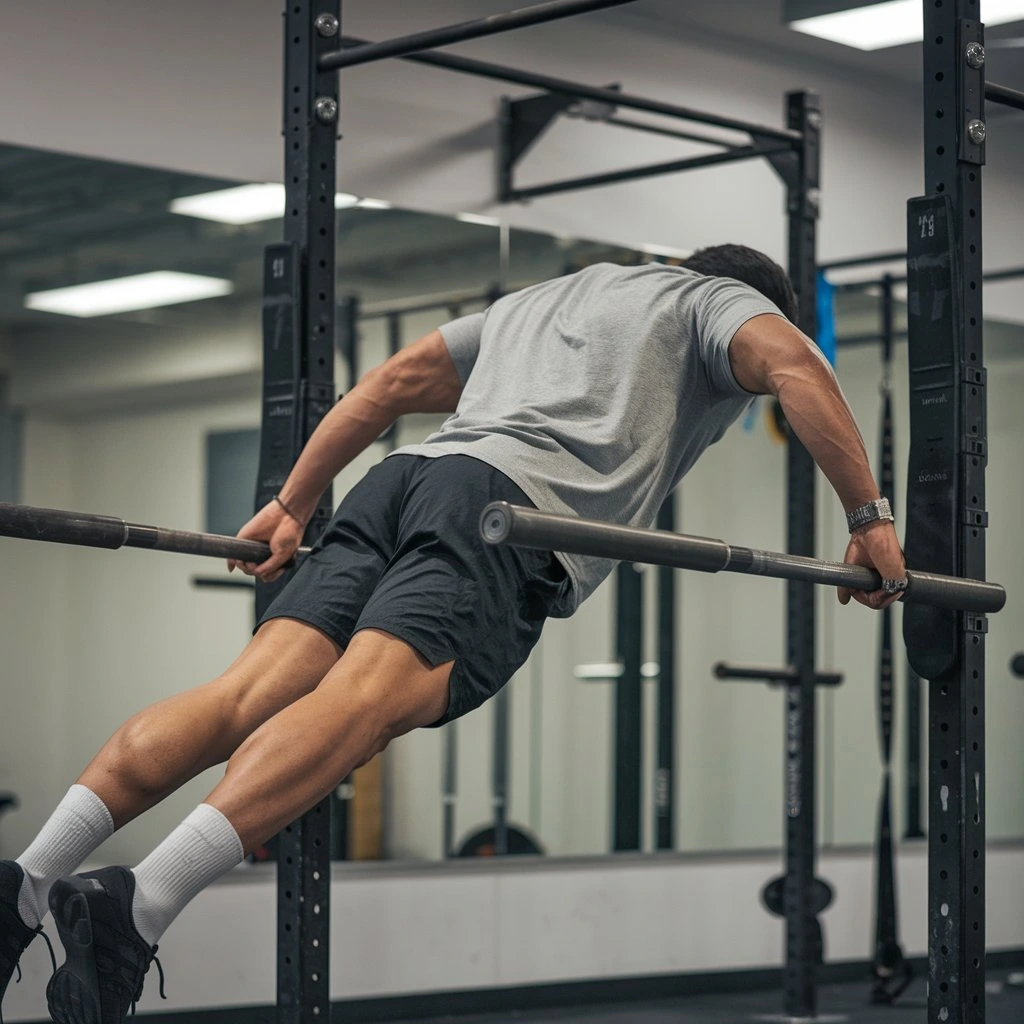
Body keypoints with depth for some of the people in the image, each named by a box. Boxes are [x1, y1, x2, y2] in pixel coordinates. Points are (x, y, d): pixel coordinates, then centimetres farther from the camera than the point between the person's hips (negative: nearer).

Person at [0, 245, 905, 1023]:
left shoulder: (544, 298, 44)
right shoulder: (722, 301, 25)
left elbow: (395, 382, 35)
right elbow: (793, 366, 2)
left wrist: (291, 506, 33)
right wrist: (869, 518, 3)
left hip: (407, 476, 7)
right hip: (516, 508, -7)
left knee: (250, 696, -10)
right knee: (364, 700, -25)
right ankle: (141, 906, -45)